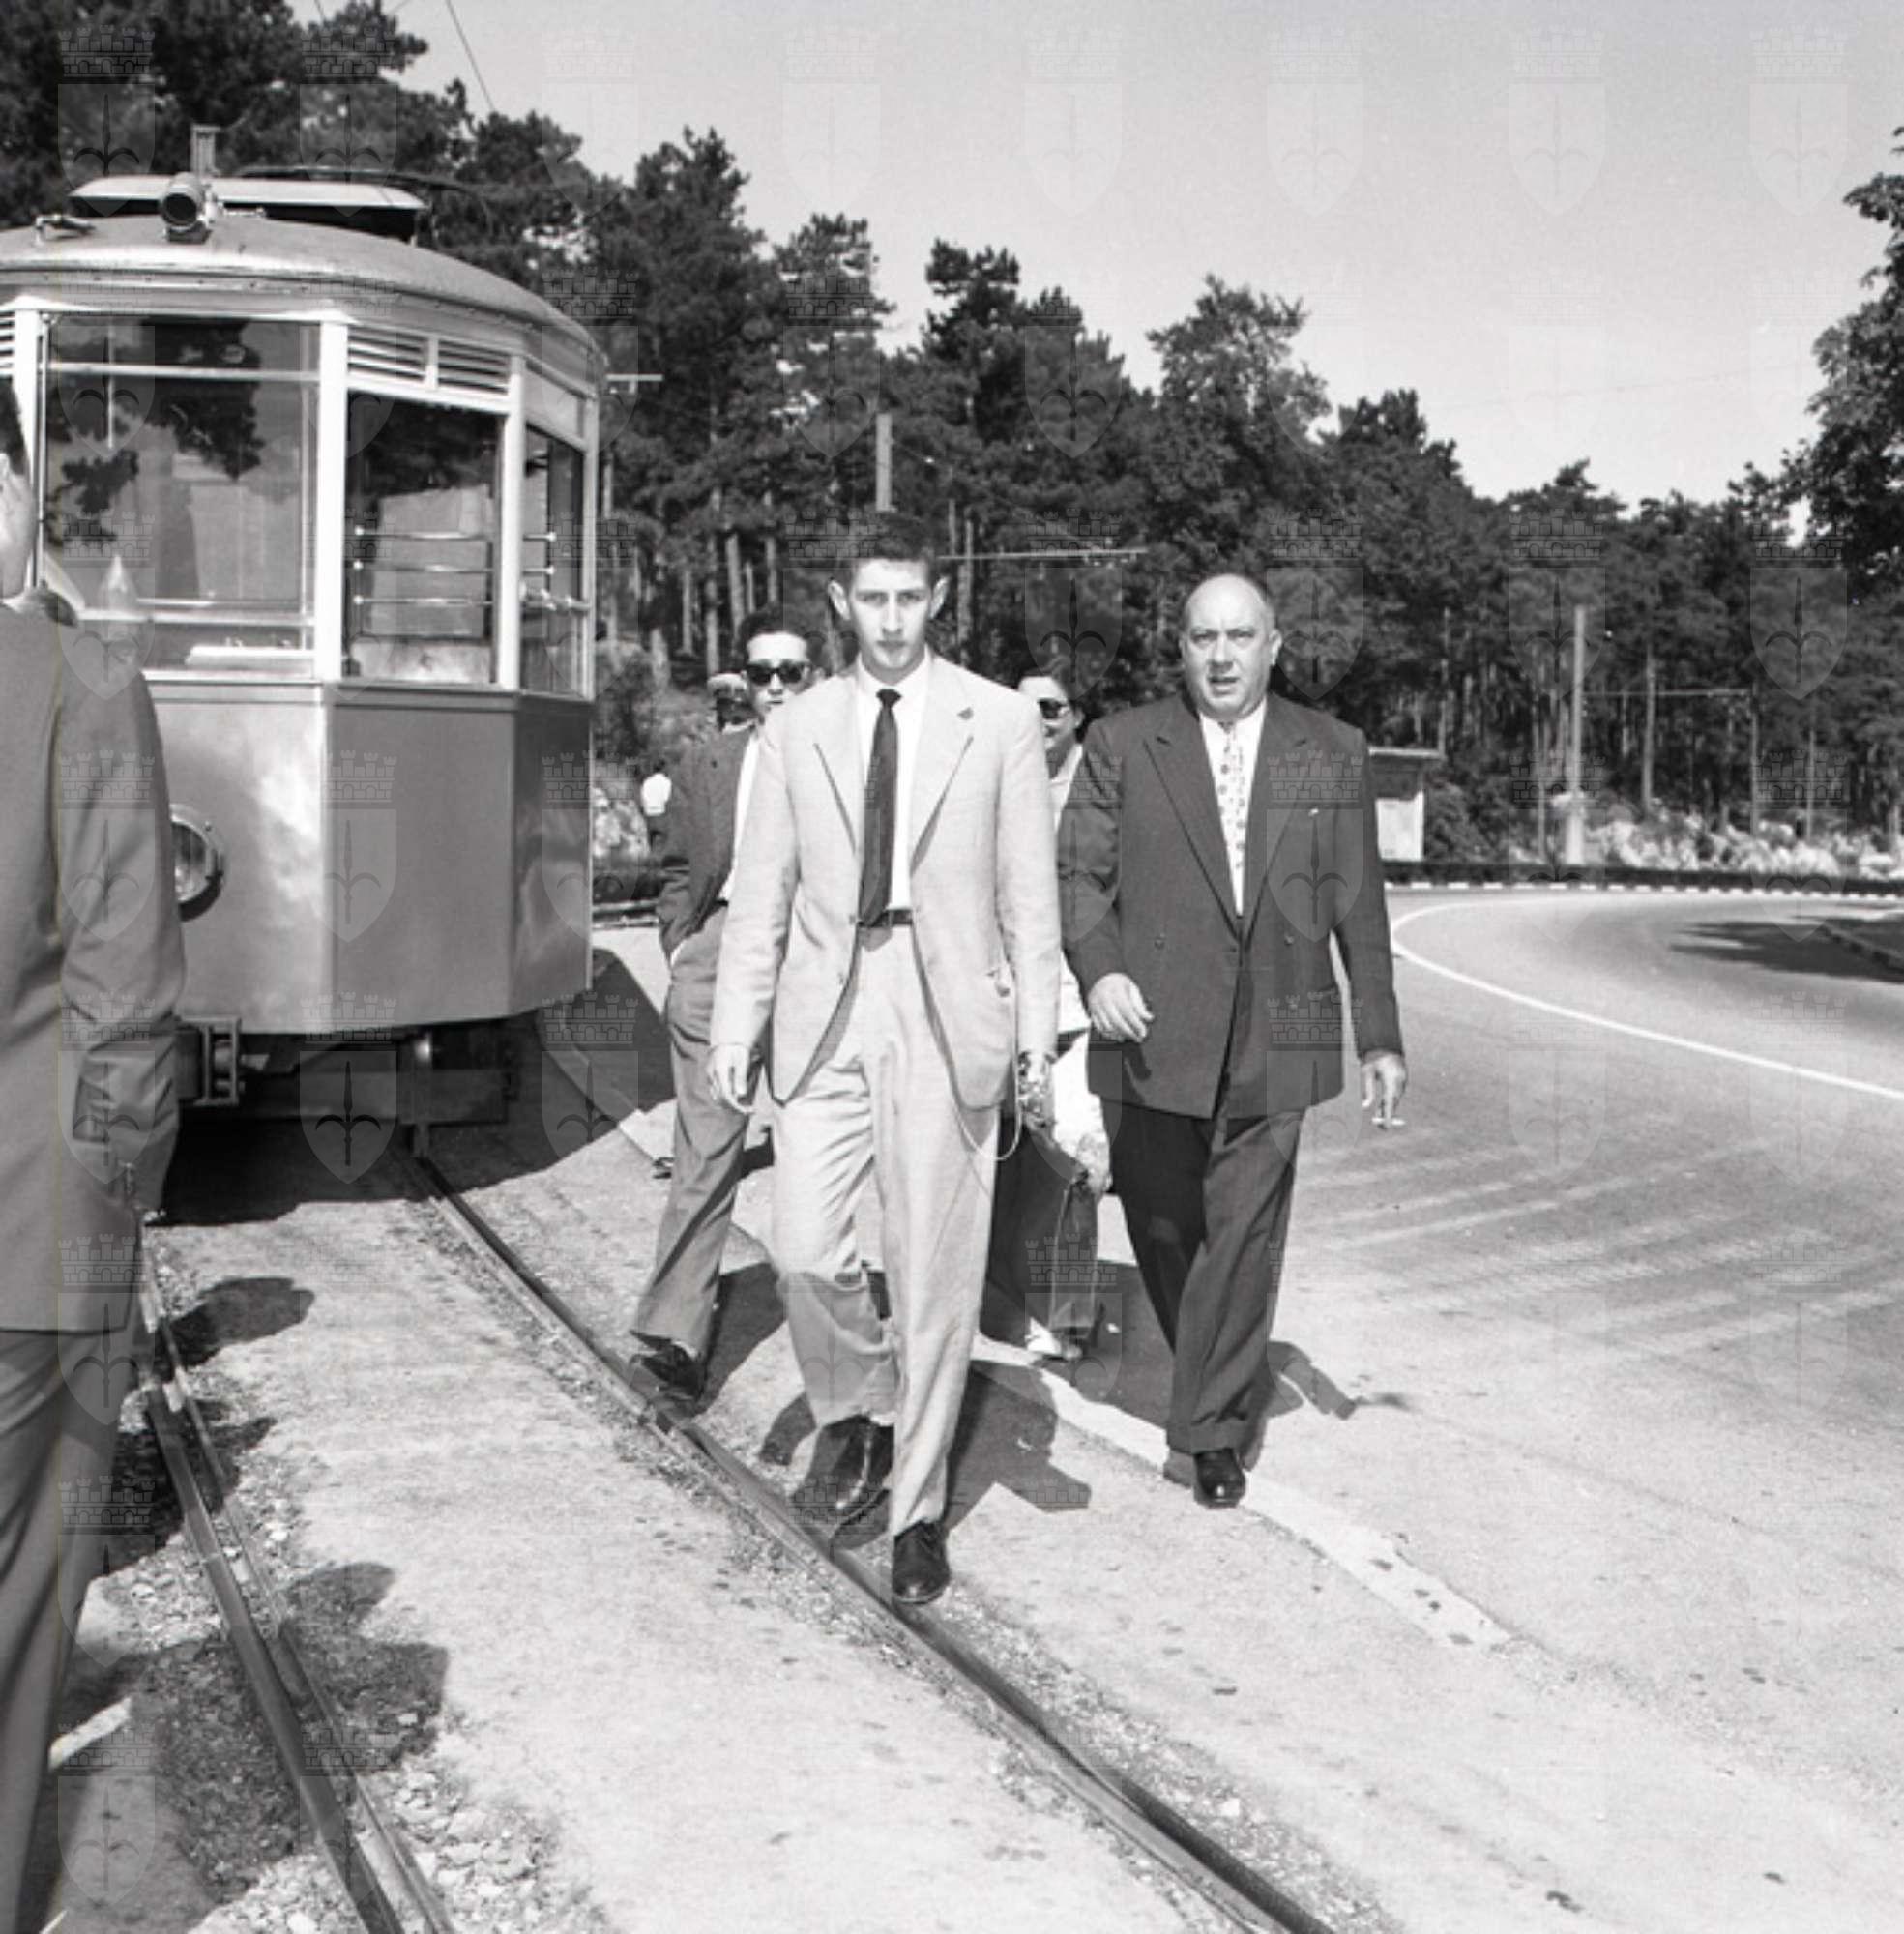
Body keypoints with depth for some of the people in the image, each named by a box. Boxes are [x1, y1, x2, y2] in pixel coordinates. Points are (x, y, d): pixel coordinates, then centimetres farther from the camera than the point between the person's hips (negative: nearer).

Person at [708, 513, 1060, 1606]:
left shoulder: (1002, 723, 4)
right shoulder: (797, 732, 10)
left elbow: (1030, 892, 3)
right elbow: (763, 896, 10)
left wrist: (1038, 1034, -3)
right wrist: (735, 1032, 3)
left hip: (948, 1021, -2)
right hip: (827, 1016, 2)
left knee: (937, 1276, 2)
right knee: (808, 1253, -5)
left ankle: (917, 1507, 16)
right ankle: (855, 1414, 25)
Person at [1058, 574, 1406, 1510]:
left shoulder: (1332, 755, 7)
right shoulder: (1121, 746, 4)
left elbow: (1358, 905, 8)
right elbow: (1079, 872, 2)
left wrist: (1379, 1038, 7)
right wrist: (1098, 969, -17)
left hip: (1272, 1040, 0)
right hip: (1152, 1034, 1)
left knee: (1243, 1235, -2)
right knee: (1162, 1228, 10)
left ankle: (1214, 1429, 11)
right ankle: (1222, 1378, 35)